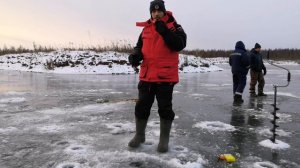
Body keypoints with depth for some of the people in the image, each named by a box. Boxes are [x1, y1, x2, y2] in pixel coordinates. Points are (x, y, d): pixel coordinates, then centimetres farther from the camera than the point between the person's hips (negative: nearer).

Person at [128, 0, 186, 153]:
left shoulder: (174, 27, 0)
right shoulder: (146, 29, 13)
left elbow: (180, 45, -16)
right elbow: (139, 47, 18)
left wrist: (164, 31, -23)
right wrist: (135, 55, -4)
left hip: (166, 76, -4)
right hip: (147, 76, 4)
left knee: (165, 108, 3)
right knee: (142, 106, 10)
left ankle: (164, 139, 19)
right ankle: (139, 135, 28)